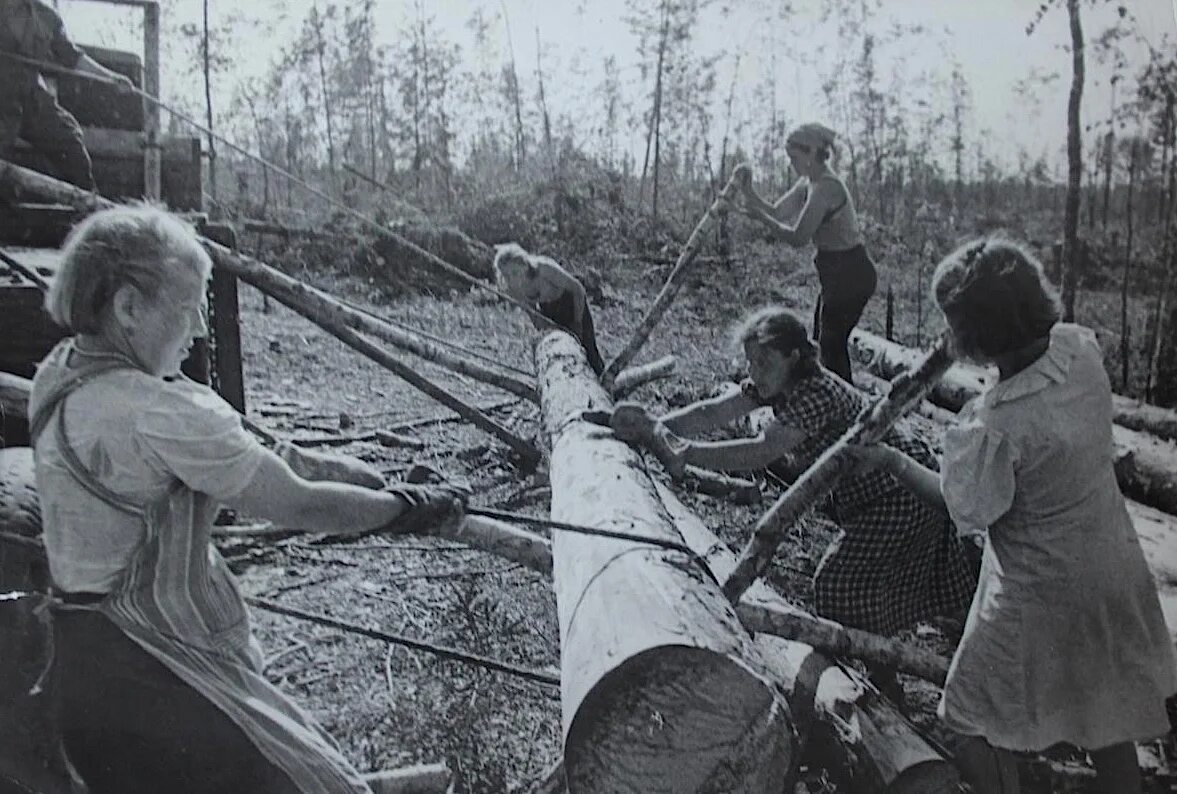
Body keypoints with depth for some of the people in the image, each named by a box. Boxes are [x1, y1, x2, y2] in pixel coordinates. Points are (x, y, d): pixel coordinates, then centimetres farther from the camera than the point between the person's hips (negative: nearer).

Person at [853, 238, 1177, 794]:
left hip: (1041, 594, -7)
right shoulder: (1081, 347, -15)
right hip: (1113, 568, 8)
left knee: (978, 729, 15)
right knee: (1105, 720, 29)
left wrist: (890, 460, -6)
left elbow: (966, 509, -16)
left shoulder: (993, 429, -35)